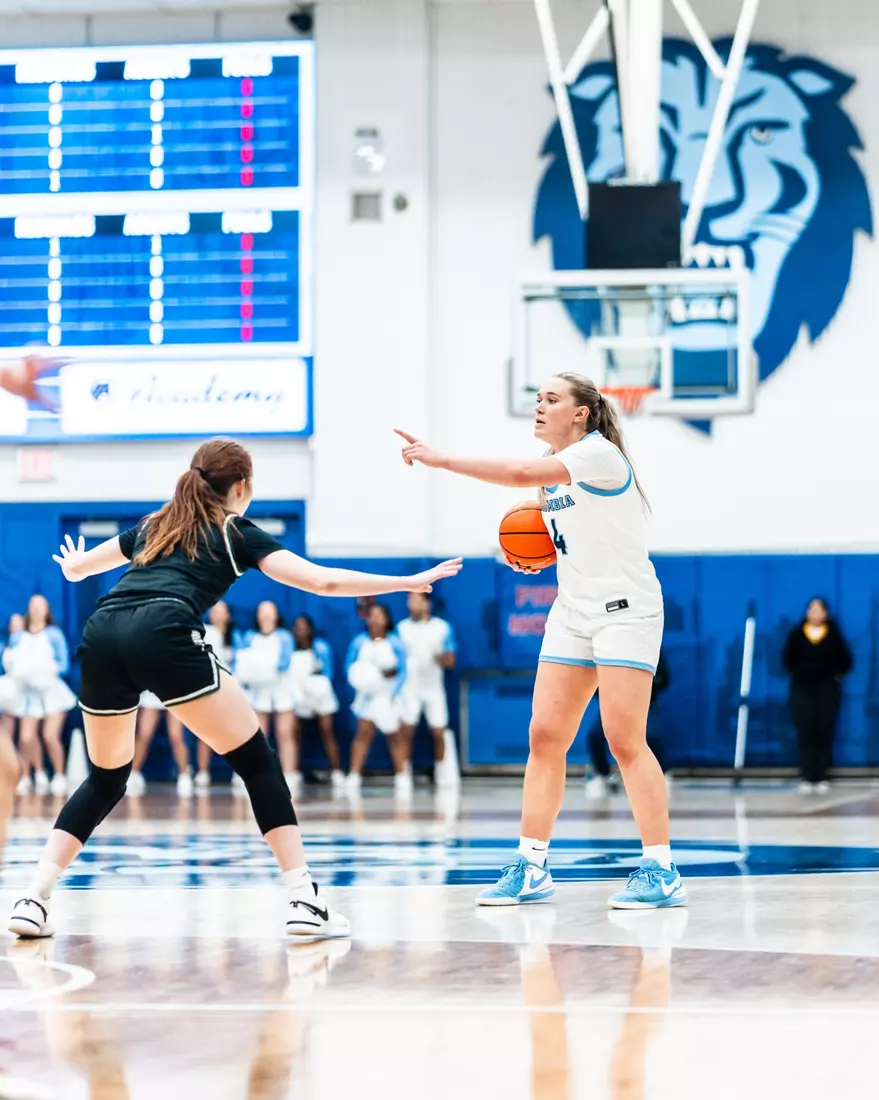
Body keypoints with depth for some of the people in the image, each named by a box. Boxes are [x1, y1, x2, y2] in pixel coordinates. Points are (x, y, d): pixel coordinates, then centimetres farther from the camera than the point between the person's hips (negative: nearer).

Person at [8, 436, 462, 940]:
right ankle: (304, 900, -3)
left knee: (106, 778, 23)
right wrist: (410, 582, 19)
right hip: (164, 634, -5)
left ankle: (35, 899, 11)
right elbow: (324, 581, 11)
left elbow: (74, 567, 45)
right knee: (258, 761, 6)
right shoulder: (237, 531, 20)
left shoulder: (155, 525, 33)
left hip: (101, 634, 5)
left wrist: (74, 564, 70)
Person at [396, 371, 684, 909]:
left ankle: (661, 871, -8)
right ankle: (531, 868, 4)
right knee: (544, 737, 1)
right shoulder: (557, 467, 12)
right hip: (573, 613, 8)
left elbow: (523, 474, -30)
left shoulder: (599, 453, -15)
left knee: (625, 740, -13)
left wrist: (442, 460, -30)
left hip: (625, 609, -8)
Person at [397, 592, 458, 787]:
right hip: (409, 688, 0)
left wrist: (438, 656, -21)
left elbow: (450, 661, -1)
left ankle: (443, 772, 16)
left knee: (439, 733, 1)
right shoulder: (402, 628, 4)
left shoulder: (442, 628, 0)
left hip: (433, 688, 0)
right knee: (406, 732, -6)